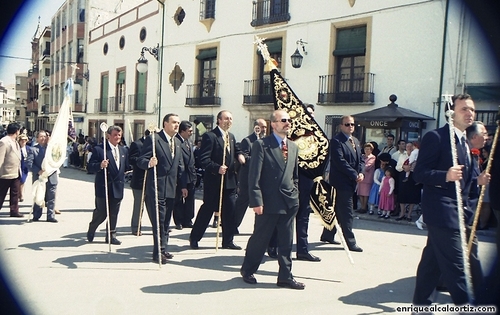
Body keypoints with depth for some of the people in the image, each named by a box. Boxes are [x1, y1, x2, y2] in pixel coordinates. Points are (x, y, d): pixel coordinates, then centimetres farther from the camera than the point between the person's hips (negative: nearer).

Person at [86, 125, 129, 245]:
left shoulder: (124, 151, 11)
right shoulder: (98, 149, -6)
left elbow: (126, 167, 15)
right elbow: (90, 166, -11)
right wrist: (100, 165, -27)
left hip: (117, 187, 5)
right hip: (103, 187, -5)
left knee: (114, 214, 9)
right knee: (101, 212, 1)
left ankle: (111, 235, 21)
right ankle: (91, 230, 28)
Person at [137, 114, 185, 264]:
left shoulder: (177, 142, 15)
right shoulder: (153, 139, -9)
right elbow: (141, 160, -12)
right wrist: (149, 163, -35)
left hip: (171, 188, 8)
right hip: (156, 188, -7)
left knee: (166, 221, 14)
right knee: (158, 220, -4)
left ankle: (163, 249, 25)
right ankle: (158, 252, 6)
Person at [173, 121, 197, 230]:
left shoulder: (189, 143, 15)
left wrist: (194, 175, 14)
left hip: (190, 177, 8)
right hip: (180, 177, -8)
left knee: (189, 199, 12)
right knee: (179, 200, 3)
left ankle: (187, 221, 22)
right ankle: (179, 222, 13)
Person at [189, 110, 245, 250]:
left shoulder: (231, 136, 14)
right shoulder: (210, 136, -11)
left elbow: (236, 150, 27)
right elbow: (204, 159, -16)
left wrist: (239, 155, 4)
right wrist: (217, 168, -29)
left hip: (229, 180, 7)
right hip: (214, 180, -7)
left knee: (230, 210, 6)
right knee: (207, 209, 3)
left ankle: (228, 241, 18)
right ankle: (194, 238, 20)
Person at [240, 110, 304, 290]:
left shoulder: (294, 147, 13)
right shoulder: (261, 145, -6)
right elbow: (254, 176, -11)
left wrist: (295, 195, 11)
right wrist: (256, 201, -16)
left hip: (289, 203, 5)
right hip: (268, 202, -5)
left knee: (286, 242, 10)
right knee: (259, 239, 7)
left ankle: (285, 277, 20)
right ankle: (247, 270, 27)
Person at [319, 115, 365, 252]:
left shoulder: (356, 141, 16)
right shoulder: (336, 141, -12)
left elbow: (361, 159, 16)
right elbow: (340, 161, -20)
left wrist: (361, 172, -3)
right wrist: (355, 175, -19)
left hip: (351, 182, 9)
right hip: (341, 182, -9)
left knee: (337, 210, 16)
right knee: (346, 213, -5)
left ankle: (327, 235, 28)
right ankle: (351, 242, 2)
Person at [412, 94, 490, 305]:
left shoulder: (464, 141, 19)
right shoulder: (436, 137, -11)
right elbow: (420, 173, -16)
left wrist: (477, 180, 7)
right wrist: (446, 175, -31)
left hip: (459, 210, 9)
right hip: (441, 210, -9)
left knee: (434, 258, 16)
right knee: (455, 262, -8)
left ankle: (420, 301, 27)